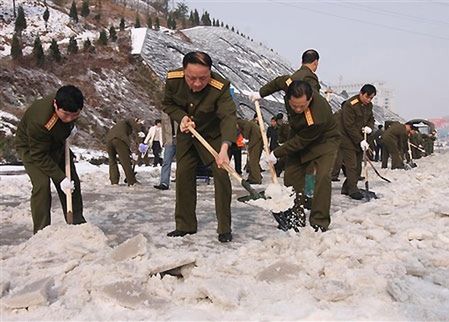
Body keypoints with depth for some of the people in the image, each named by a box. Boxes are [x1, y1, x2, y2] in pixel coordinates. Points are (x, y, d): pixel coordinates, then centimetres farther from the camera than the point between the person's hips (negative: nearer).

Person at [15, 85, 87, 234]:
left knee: (73, 181, 5)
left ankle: (77, 222, 19)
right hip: (31, 148, -6)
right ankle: (41, 231, -11)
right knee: (42, 185, -22)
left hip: (57, 144, 7)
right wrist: (61, 178, -33)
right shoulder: (39, 122, -42)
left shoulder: (72, 107, -23)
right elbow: (39, 156, -33)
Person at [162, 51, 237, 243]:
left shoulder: (220, 87, -33)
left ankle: (224, 228, 0)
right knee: (183, 175, 4)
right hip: (187, 134, 4)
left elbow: (228, 117, -44)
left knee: (221, 175, -12)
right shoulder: (173, 79, -22)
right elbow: (168, 103, -3)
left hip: (214, 135, -3)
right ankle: (185, 225, 17)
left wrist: (224, 148, -59)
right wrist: (181, 117, -24)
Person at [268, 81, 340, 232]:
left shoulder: (317, 117, -44)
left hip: (324, 141, -6)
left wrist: (277, 154, -20)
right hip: (299, 136, 7)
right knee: (291, 174, 1)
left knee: (322, 177, -22)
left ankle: (320, 221, -14)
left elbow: (300, 142, -31)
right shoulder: (289, 86, -28)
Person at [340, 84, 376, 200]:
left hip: (361, 140, 8)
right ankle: (353, 189, -4)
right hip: (348, 140, -8)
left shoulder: (369, 105, 6)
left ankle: (346, 188, 17)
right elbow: (349, 126, -21)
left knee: (358, 166, 9)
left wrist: (369, 127, -7)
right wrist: (360, 140, -22)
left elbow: (371, 119, 19)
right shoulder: (350, 105, -19)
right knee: (352, 165, -10)